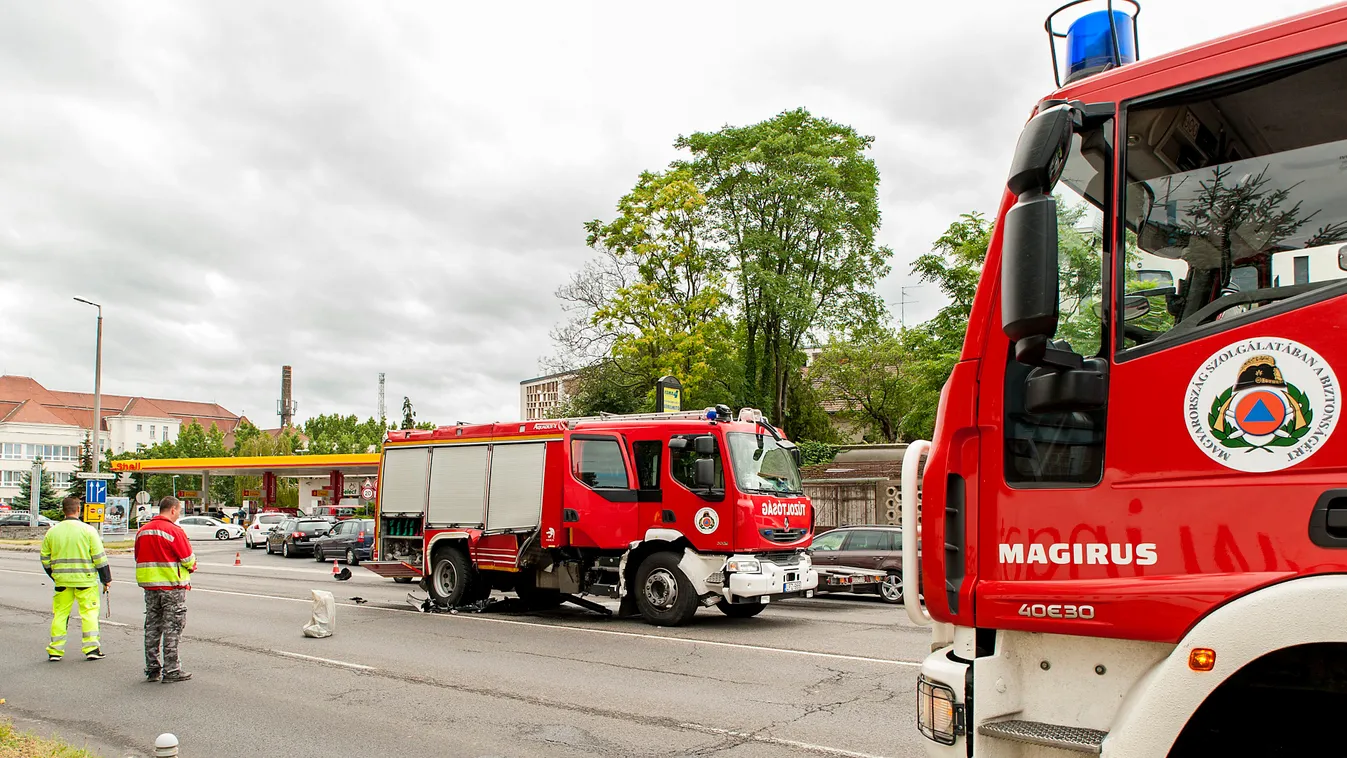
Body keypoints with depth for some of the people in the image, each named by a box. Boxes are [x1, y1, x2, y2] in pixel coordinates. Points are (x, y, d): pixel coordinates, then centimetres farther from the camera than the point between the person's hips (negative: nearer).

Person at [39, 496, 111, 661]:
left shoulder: (52, 531, 4)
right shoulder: (88, 530, -8)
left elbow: (45, 559, 11)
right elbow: (99, 558, -7)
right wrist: (106, 579, 2)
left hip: (61, 581, 3)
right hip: (85, 580, -3)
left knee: (60, 614, 11)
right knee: (89, 612, 4)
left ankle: (55, 651, 14)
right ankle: (91, 649, 2)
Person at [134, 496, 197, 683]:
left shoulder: (142, 530, 9)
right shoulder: (174, 531, -14)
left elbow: (139, 558, 15)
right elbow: (188, 559, -12)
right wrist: (192, 567, 8)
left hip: (149, 584, 7)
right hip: (172, 585, -7)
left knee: (152, 627, 13)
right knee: (172, 627, -1)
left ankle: (152, 669, 17)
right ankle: (171, 670, 1)